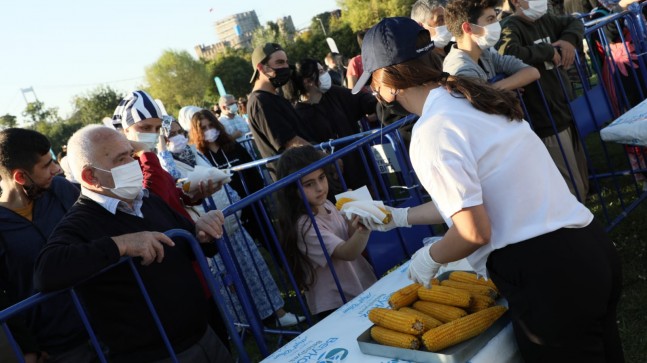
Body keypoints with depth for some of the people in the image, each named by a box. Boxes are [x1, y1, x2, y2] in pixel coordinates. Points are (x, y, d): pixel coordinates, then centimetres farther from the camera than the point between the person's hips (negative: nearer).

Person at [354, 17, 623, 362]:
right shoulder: (471, 98, 11)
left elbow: (474, 231, -19)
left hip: (545, 277, -9)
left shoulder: (432, 130, -16)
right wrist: (400, 217, 31)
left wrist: (429, 257, 2)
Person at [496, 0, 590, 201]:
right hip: (547, 122, -9)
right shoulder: (510, 27, -17)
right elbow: (508, 54, -38)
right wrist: (548, 51, -21)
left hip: (566, 113, 9)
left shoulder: (544, 20, 8)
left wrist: (570, 40, -1)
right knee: (572, 191, -3)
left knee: (582, 182, 22)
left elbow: (575, 23, 24)